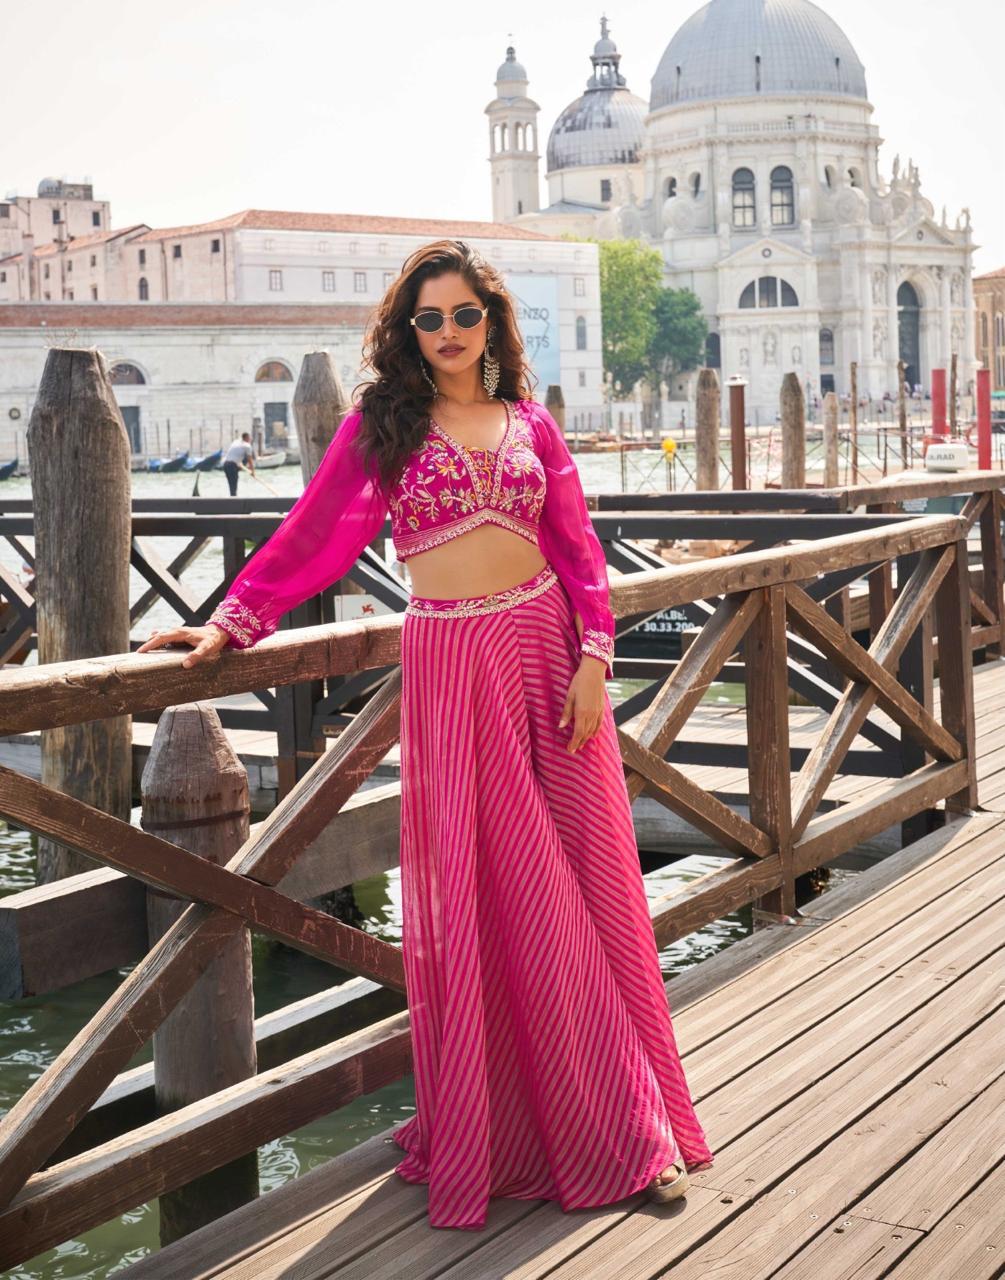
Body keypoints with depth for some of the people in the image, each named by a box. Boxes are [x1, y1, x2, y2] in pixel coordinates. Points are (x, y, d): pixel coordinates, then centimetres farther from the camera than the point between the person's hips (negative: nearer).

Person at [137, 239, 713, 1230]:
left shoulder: (529, 423, 11)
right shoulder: (381, 422, 4)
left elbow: (578, 549, 8)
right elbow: (314, 535, 2)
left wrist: (593, 658, -3)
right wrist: (231, 623, -5)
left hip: (547, 647, 2)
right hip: (448, 658, -2)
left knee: (584, 877, 4)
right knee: (478, 892, 1)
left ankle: (628, 1121, 16)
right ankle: (500, 1126, 15)